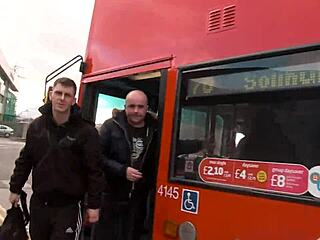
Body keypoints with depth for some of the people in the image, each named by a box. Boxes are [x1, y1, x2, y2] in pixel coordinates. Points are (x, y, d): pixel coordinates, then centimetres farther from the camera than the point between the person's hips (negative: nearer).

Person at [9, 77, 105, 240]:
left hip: (68, 206, -4)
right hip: (38, 203, 5)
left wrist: (93, 204, -11)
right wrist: (15, 189, 15)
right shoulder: (36, 126, 1)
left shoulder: (86, 131, -13)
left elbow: (95, 170, -12)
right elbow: (24, 161, 12)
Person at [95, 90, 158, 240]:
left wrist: (150, 186, -3)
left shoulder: (154, 131, 1)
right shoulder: (111, 126, -5)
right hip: (110, 197, -2)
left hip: (139, 201, 3)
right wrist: (122, 170, -20)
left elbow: (157, 164, 9)